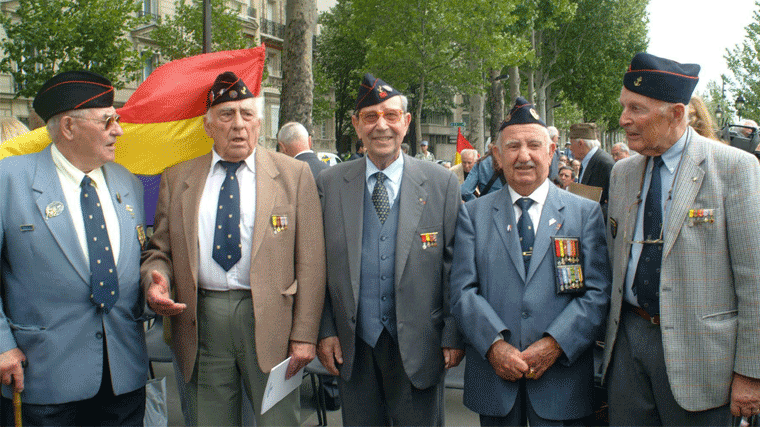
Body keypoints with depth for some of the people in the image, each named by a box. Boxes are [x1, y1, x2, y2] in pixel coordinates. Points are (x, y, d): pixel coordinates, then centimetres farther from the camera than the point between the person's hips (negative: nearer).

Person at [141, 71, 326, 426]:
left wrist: (304, 335, -7)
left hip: (268, 319, -2)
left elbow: (310, 262, -2)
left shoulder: (294, 175, 3)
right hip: (201, 321, 2)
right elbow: (159, 251, 12)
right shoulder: (177, 178, 11)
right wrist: (155, 282, -12)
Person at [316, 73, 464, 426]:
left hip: (418, 345, -1)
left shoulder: (441, 183, -1)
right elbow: (319, 263, 5)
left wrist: (454, 334, -4)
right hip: (354, 346, 1)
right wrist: (325, 331, 1)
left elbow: (455, 265, -1)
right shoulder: (330, 183, 3)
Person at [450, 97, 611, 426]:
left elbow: (599, 292, -3)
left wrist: (554, 344, -15)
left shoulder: (586, 212, 5)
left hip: (562, 374, 0)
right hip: (493, 373, 1)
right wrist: (494, 344, -15)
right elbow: (462, 290, -1)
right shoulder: (473, 213, 7)